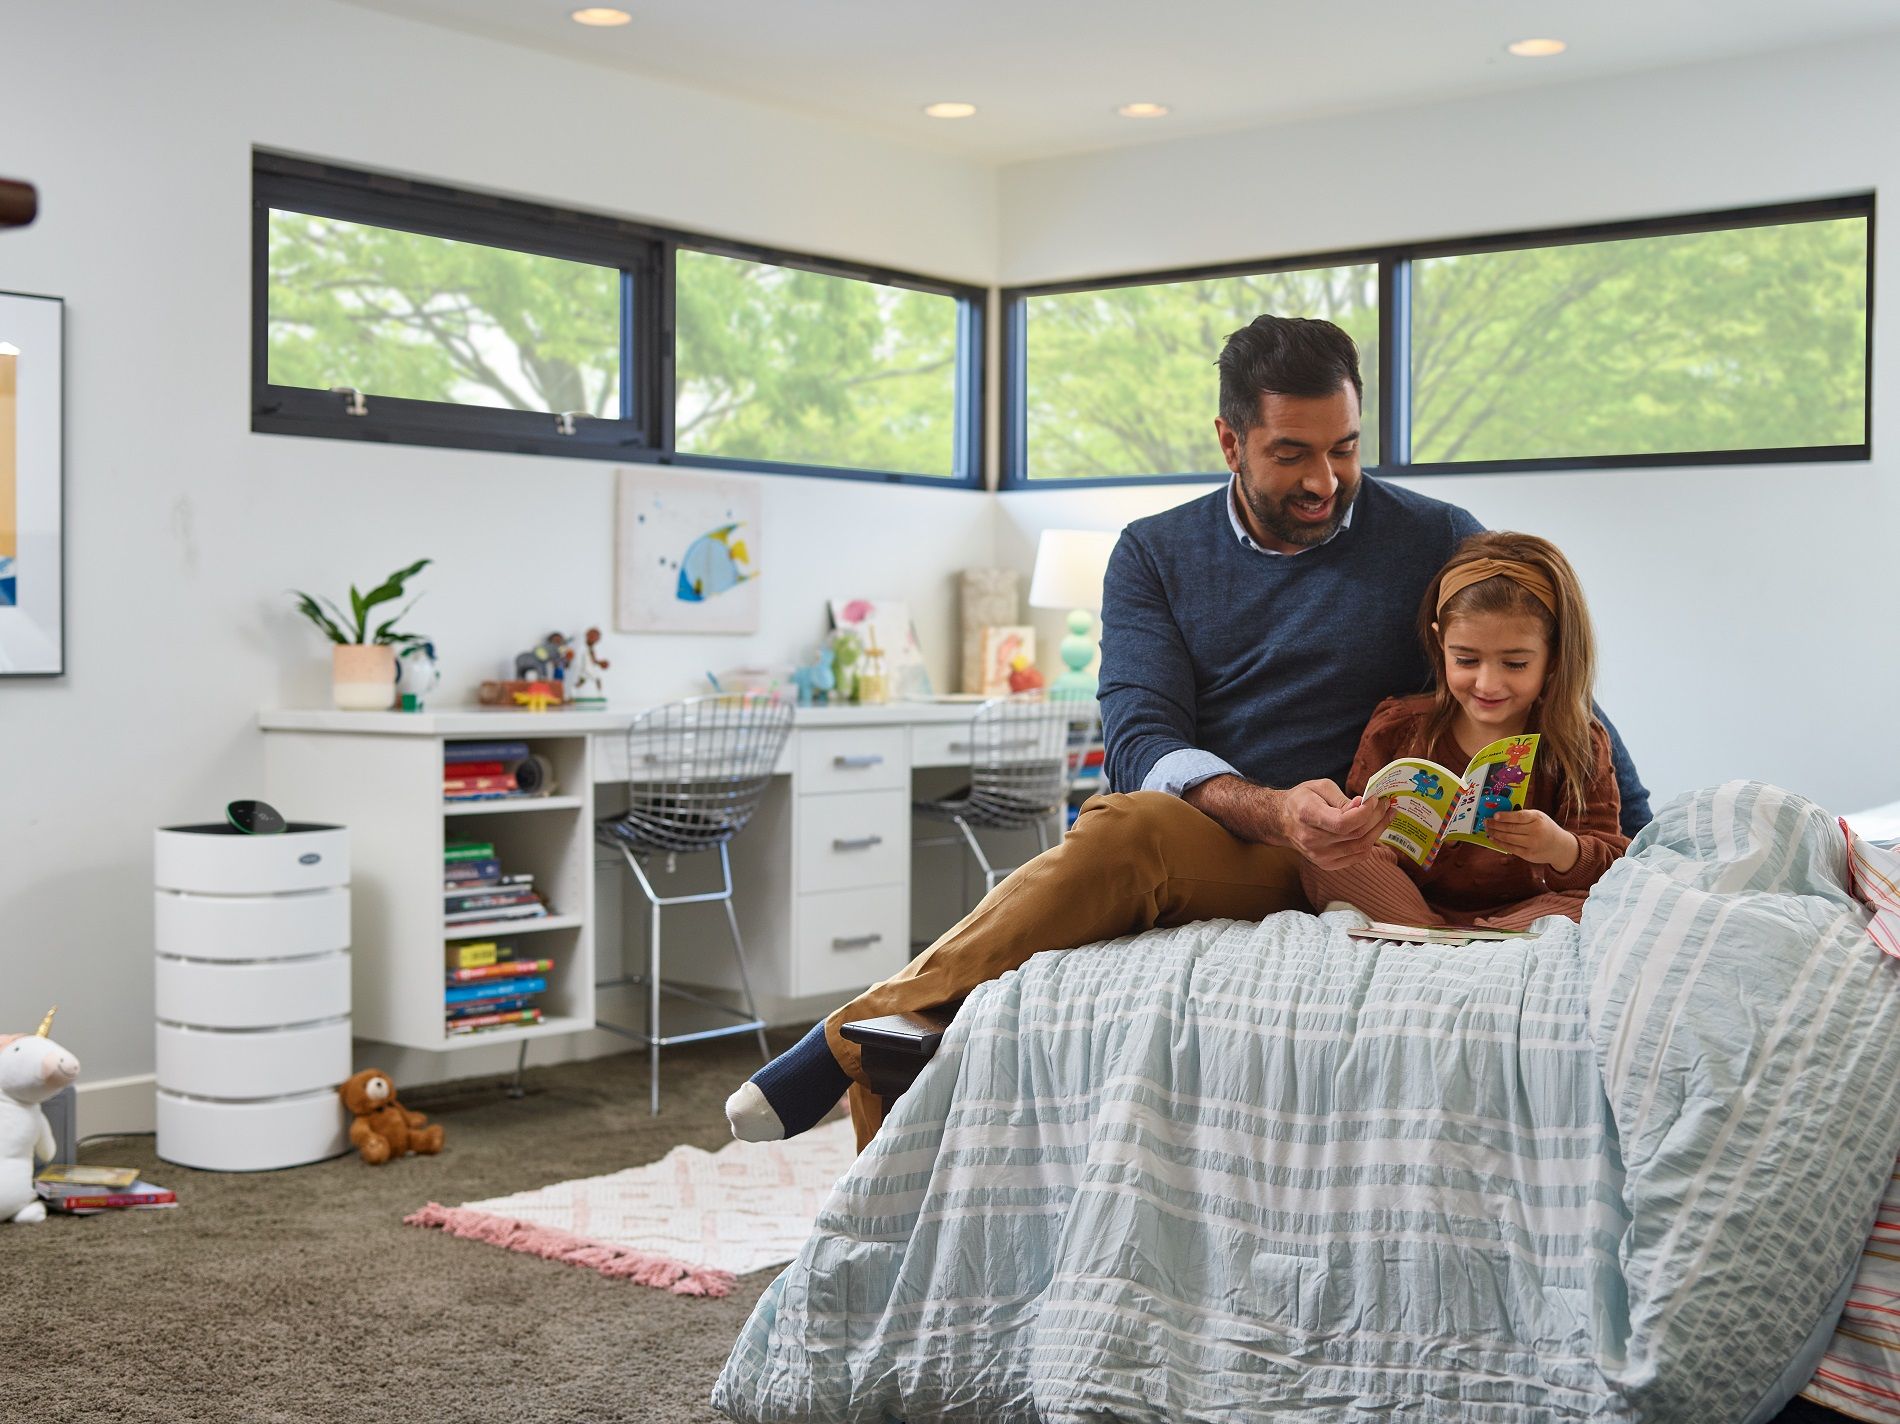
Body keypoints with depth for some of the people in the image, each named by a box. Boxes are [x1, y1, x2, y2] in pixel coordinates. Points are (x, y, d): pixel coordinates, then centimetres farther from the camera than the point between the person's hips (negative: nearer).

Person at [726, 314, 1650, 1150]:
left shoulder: (1435, 543, 8)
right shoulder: (1156, 554, 10)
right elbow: (1140, 740, -4)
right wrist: (1273, 810, -24)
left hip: (1331, 868, -2)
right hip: (1195, 834, 2)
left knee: (1131, 830, -36)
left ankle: (861, 1035, -37)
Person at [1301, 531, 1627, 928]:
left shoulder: (1579, 747, 1)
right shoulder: (1396, 728, 3)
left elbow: (1612, 864, -7)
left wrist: (1561, 849, -31)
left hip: (1524, 910, 0)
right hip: (1407, 900, 0)